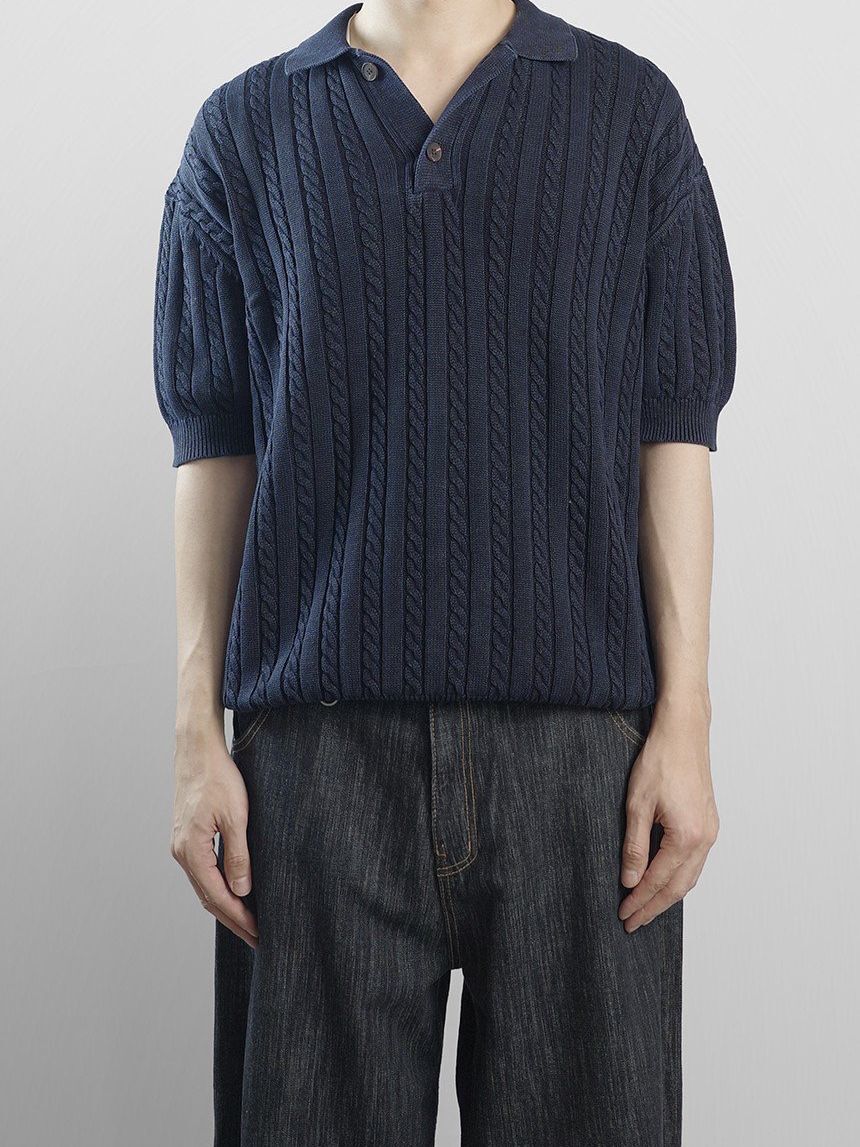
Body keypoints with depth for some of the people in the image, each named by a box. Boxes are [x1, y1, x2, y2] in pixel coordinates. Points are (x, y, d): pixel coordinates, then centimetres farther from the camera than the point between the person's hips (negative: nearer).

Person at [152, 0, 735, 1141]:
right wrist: (196, 733, 2)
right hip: (321, 737, 1)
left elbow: (672, 433, 4)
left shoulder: (632, 111, 9)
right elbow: (214, 446, 8)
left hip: (576, 735, 0)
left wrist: (685, 722, -2)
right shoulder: (243, 129, 11)